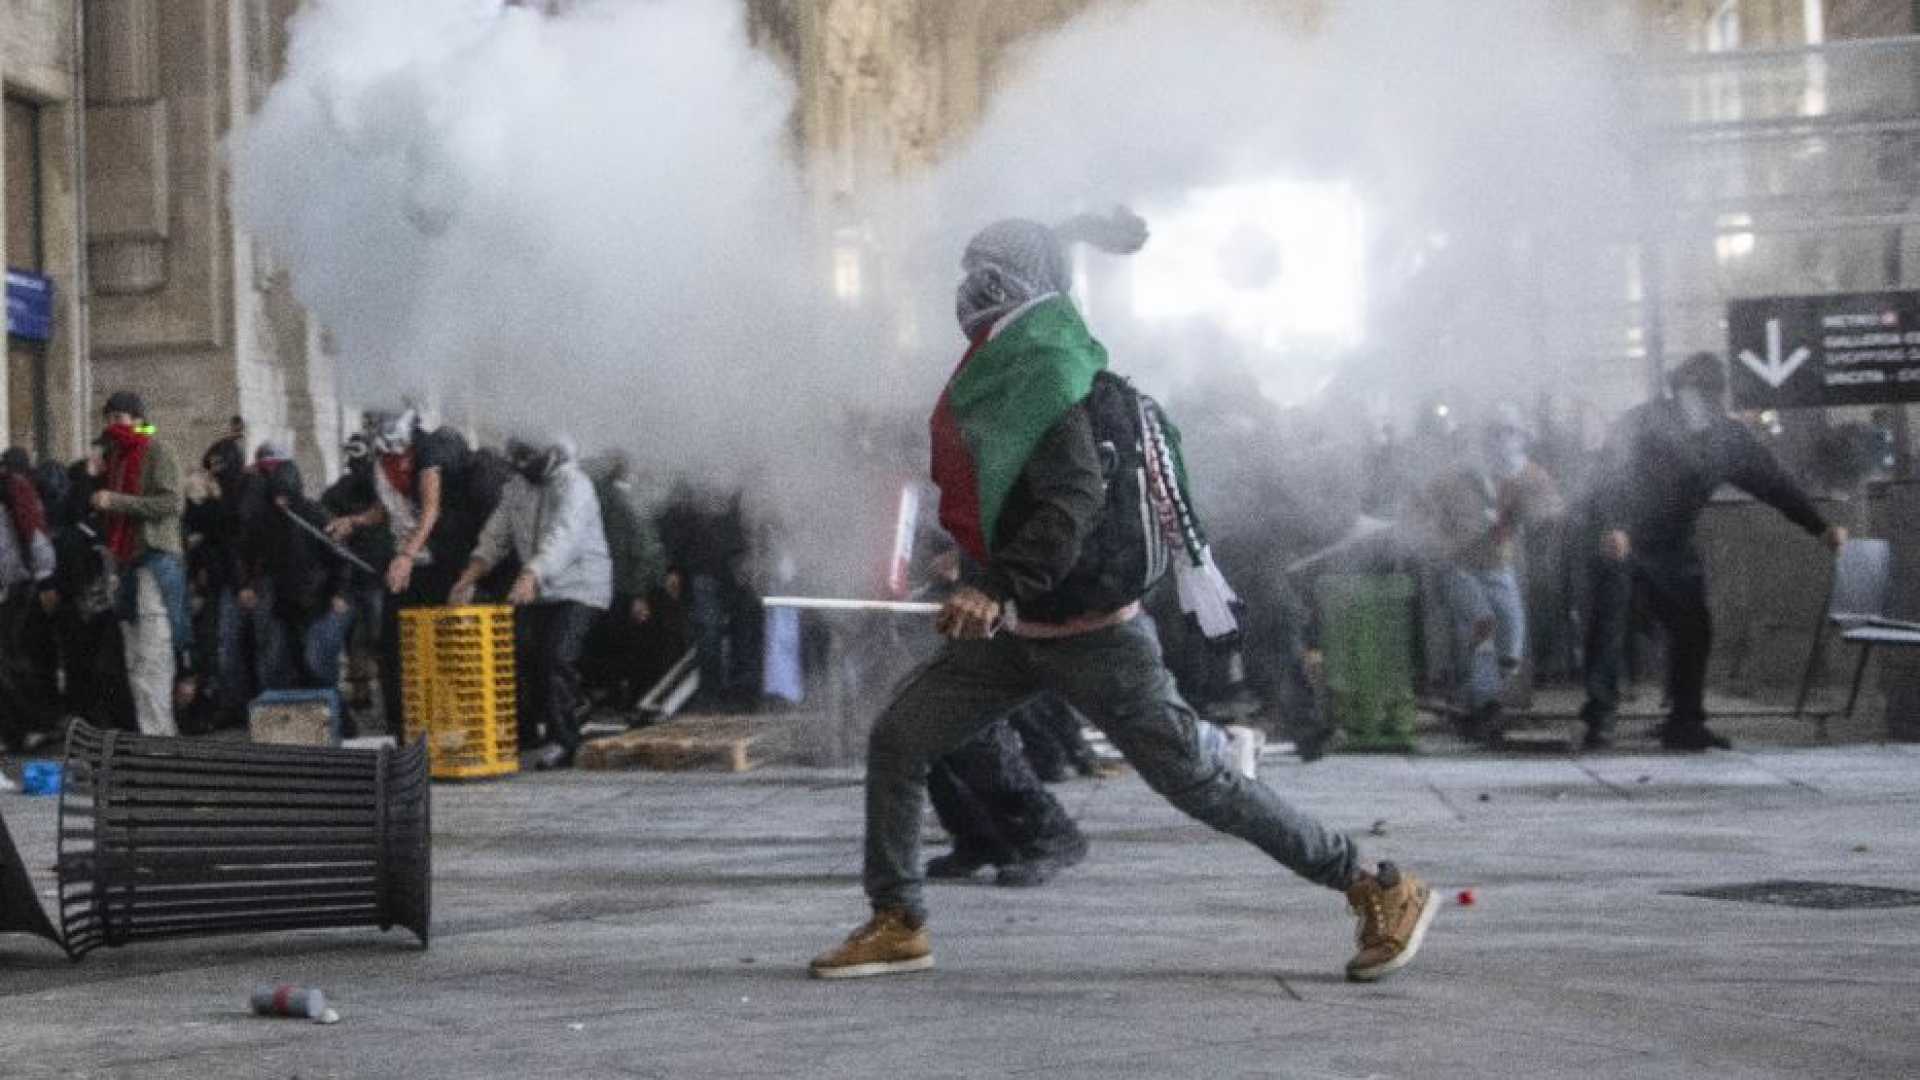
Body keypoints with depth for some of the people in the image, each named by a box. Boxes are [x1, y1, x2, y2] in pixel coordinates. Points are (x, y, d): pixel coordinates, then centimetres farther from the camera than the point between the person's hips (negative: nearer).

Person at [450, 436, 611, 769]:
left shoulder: (573, 485, -17)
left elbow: (562, 538, -33)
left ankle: (563, 741, -11)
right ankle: (521, 730, 15)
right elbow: (496, 535, 8)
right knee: (519, 652, 1)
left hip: (578, 589, -7)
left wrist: (531, 576, -47)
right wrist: (470, 576, -6)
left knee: (558, 658, -18)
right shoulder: (516, 486, 10)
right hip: (538, 590, 7)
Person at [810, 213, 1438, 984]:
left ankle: (1380, 890, 6)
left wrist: (998, 589, -40)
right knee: (896, 740, 2)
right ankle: (897, 925, 13)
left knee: (1198, 783, -4)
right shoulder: (1000, 364, 4)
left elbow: (1075, 502, -32)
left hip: (1090, 634, -9)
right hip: (1014, 628, 9)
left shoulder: (1042, 378, -21)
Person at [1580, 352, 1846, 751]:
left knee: (1693, 630, -1)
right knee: (1607, 631, -7)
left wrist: (1819, 527, -7)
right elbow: (1613, 474, -29)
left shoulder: (1729, 438, -3)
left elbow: (1773, 482, 1)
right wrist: (1612, 527, -45)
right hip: (1618, 540, -5)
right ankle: (1600, 719, 1)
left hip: (1672, 546, 5)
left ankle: (1684, 722, 7)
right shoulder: (1642, 423, -19)